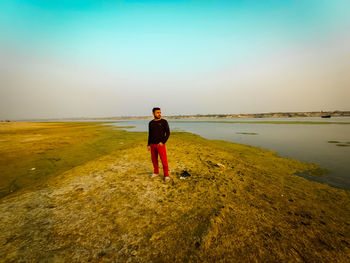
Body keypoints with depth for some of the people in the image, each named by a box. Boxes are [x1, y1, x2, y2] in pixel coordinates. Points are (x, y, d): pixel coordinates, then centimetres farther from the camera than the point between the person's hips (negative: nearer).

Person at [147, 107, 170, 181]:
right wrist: (148, 145, 7)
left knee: (164, 160, -6)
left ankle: (166, 175, 7)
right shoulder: (150, 123, 6)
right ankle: (156, 172, 30)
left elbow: (168, 133, -10)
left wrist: (163, 142, -20)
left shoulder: (164, 122, -8)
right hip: (153, 145, 5)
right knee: (154, 159, 12)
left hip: (160, 145, -4)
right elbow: (150, 134, 12)